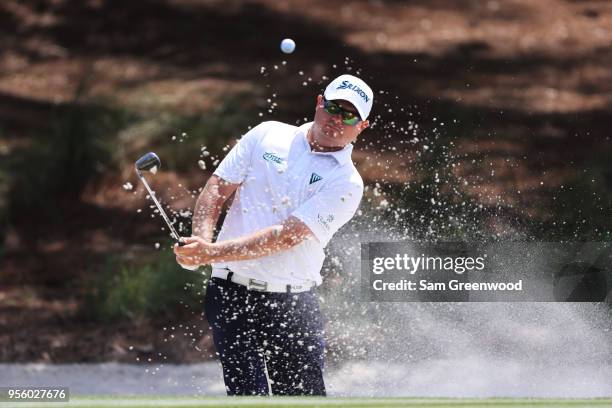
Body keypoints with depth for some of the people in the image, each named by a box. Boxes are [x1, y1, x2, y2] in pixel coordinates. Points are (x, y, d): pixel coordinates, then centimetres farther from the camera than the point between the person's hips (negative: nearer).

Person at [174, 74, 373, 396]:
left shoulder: (346, 184, -2)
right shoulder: (268, 135, 9)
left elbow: (289, 236, -13)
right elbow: (217, 188, 7)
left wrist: (215, 253, -22)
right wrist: (201, 241, -13)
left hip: (293, 306, 0)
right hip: (232, 295, 0)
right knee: (248, 394, -13)